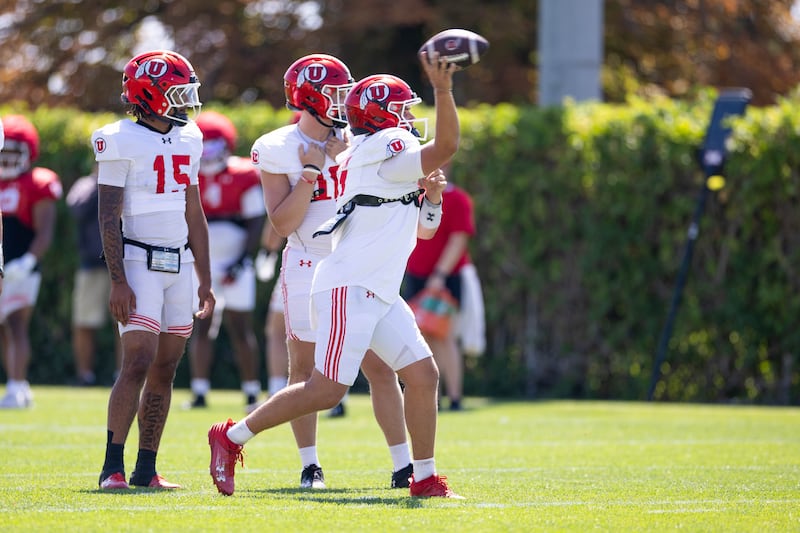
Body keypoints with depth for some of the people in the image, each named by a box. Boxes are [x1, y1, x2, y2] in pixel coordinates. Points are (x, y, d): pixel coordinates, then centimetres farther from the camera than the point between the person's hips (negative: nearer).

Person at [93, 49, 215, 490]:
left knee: (165, 370, 6)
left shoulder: (187, 140, 12)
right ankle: (113, 467, -12)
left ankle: (146, 470, 10)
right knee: (138, 363, -14)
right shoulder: (121, 142, -9)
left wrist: (205, 280, 16)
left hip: (179, 266, 7)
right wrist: (118, 282, -17)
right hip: (139, 262, -7)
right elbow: (108, 218, -11)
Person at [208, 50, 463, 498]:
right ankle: (232, 437, 0)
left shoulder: (388, 158, 21)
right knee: (325, 391, -11)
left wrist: (431, 196, 6)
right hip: (351, 288, -10)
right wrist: (443, 90, -29)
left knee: (423, 375, 3)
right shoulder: (383, 147, -8)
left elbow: (423, 230, 25)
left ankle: (425, 478, 6)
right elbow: (445, 147, -23)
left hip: (380, 294, 10)